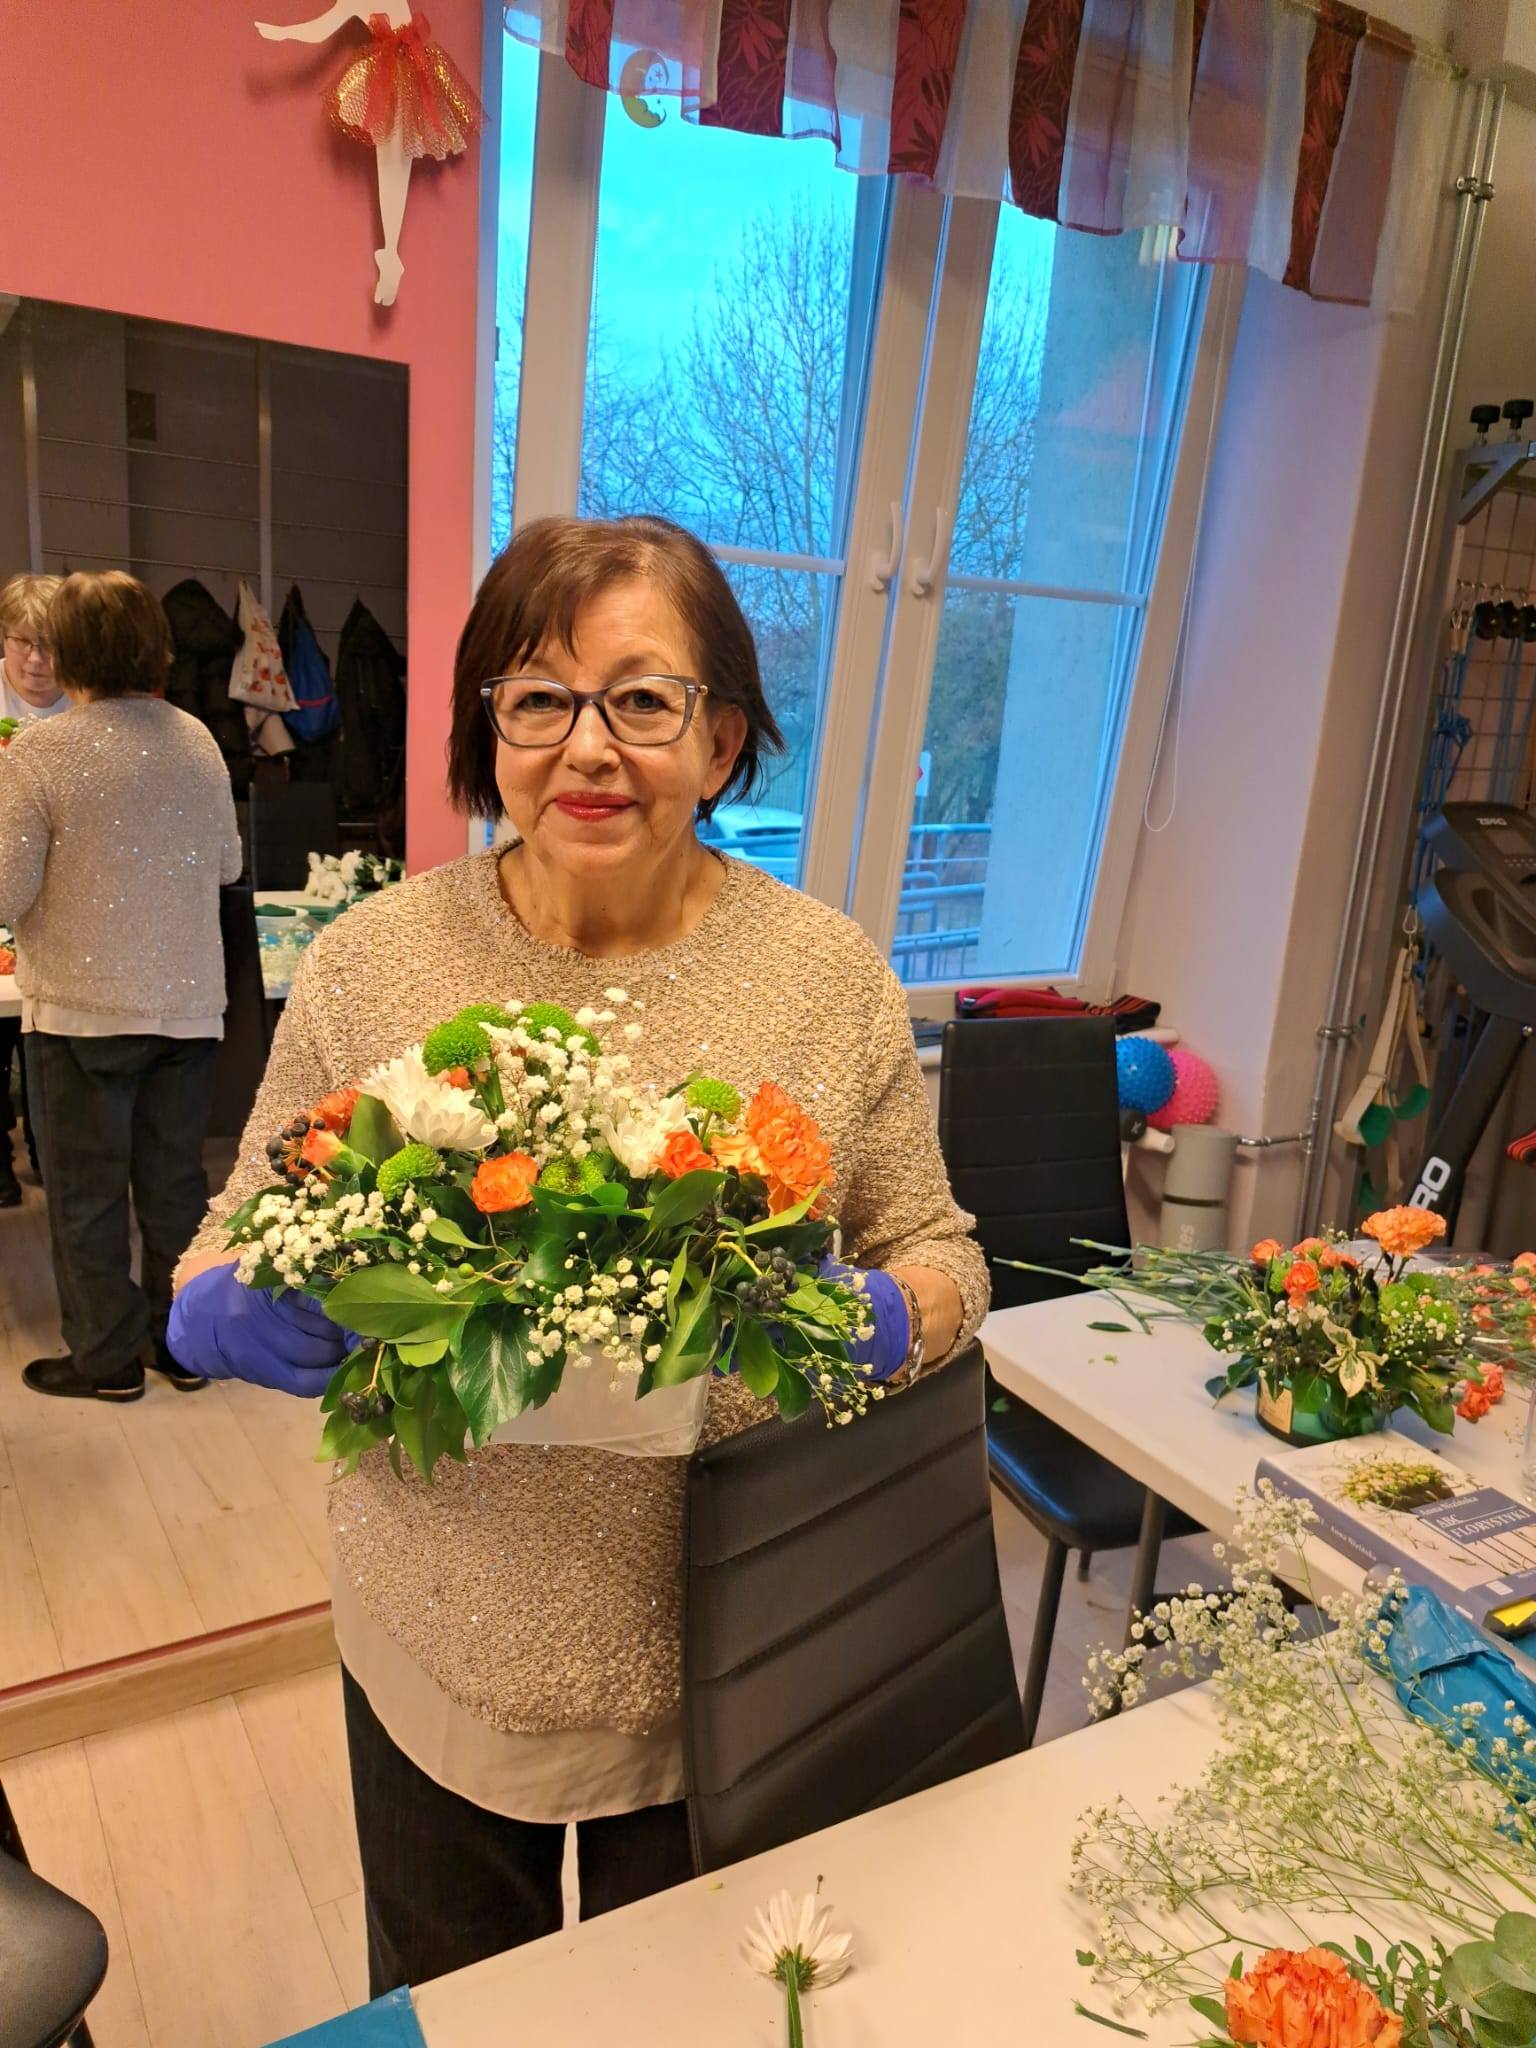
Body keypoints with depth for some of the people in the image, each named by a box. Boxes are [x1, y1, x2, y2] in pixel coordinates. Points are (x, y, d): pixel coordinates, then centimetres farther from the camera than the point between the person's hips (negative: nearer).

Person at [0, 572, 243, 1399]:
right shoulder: (197, 740, 1)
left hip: (82, 1011, -4)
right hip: (189, 1003, 4)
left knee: (87, 1192, 10)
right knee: (175, 1180, 14)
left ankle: (106, 1355, 20)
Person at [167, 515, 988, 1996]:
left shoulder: (832, 977, -11)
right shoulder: (372, 959, -11)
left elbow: (936, 1247, -2)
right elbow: (238, 1238, -1)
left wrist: (887, 1316, -23)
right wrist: (216, 1313, -23)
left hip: (717, 1656, 0)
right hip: (441, 1644, 1)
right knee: (441, 1999, 27)